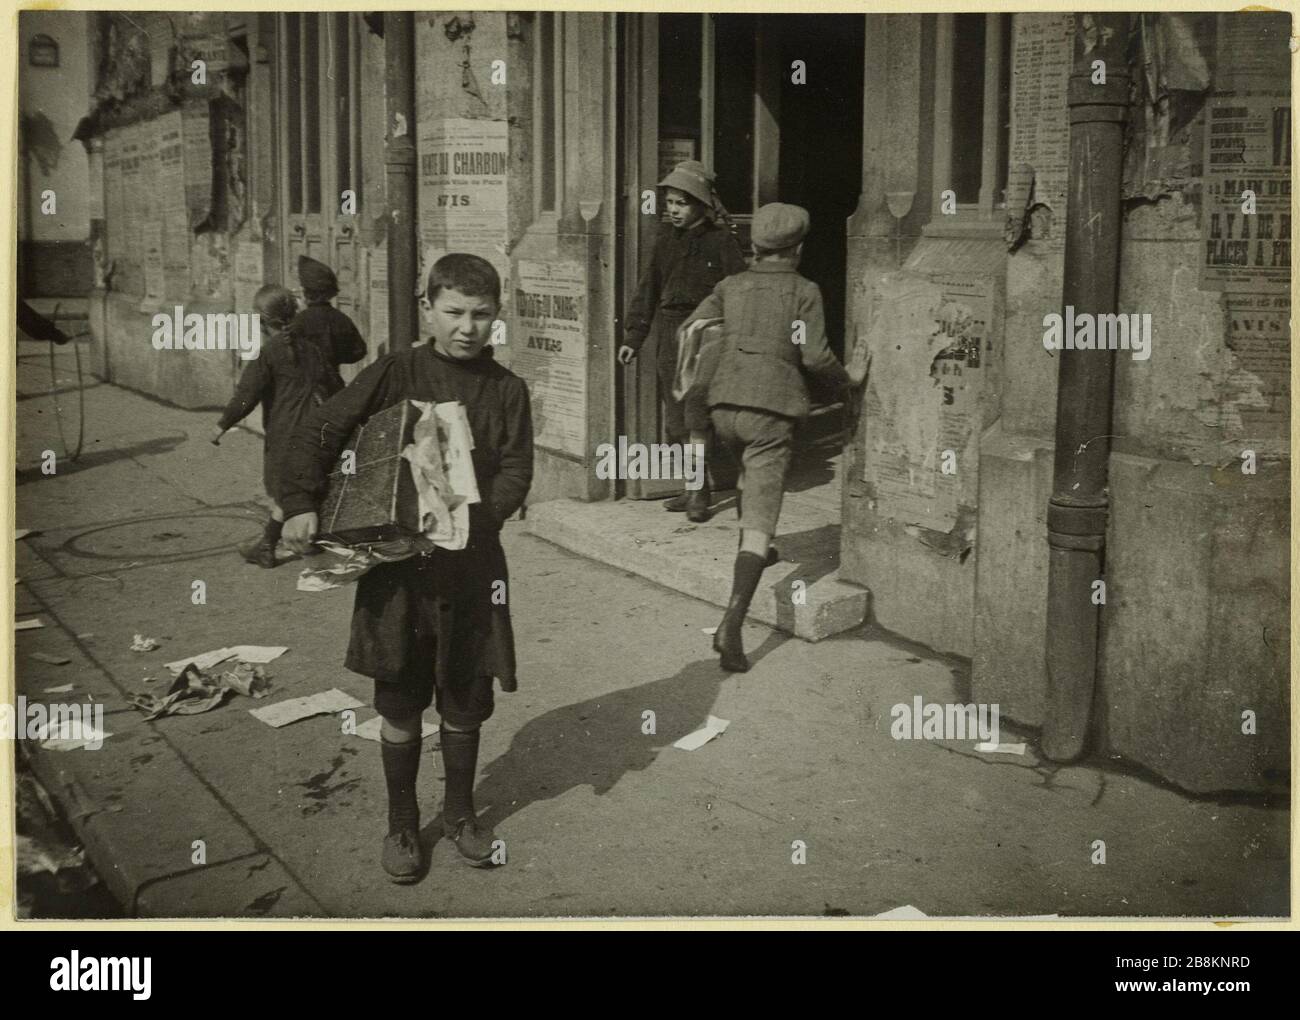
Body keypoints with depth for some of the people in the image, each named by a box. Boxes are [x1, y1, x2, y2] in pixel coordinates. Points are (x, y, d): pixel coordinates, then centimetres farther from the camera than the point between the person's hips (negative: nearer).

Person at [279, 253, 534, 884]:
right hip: (398, 564, -1)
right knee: (400, 705, 8)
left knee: (464, 702, 13)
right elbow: (318, 432, -5)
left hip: (473, 565, 1)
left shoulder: (506, 390, 2)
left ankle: (459, 813, 34)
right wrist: (302, 504, -18)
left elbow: (516, 472, -4)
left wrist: (473, 518, -21)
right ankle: (401, 824, 26)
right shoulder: (395, 374, -3)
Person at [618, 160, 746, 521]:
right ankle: (693, 487, 17)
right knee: (675, 418, 8)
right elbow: (648, 288, 16)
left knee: (697, 415, -10)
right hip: (668, 331, 6)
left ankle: (698, 491, -4)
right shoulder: (666, 237, 10)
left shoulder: (720, 241, -5)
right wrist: (633, 337, 13)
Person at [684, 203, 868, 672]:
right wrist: (848, 378, 10)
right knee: (760, 521, -8)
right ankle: (731, 625, -21)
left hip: (724, 404, 5)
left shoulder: (731, 286, 12)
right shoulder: (804, 291, 2)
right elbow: (814, 355, -7)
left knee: (750, 475, 37)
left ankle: (755, 554, 55)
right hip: (771, 407, -5)